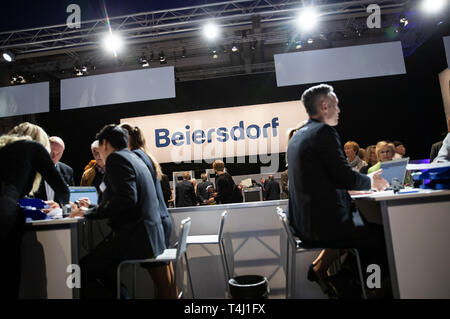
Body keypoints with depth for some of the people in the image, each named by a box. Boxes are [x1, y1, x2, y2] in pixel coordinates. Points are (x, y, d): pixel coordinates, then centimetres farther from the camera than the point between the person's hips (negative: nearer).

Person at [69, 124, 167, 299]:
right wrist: (92, 208, 30)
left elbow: (127, 198, -22)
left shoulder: (116, 158, -9)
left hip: (135, 238, -9)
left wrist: (90, 212, -10)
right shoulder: (134, 158, 19)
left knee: (83, 270, -1)